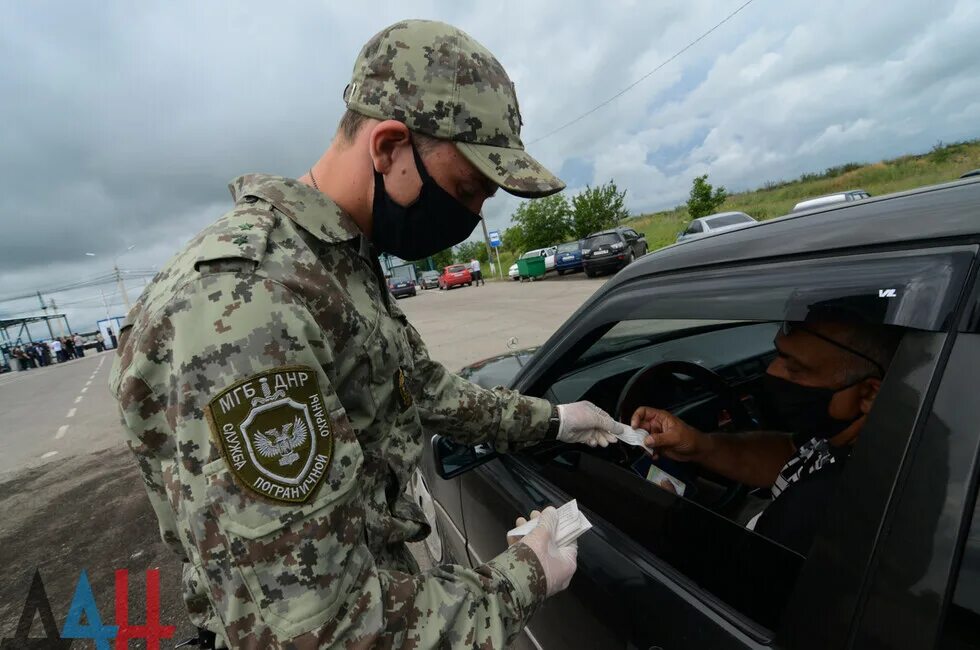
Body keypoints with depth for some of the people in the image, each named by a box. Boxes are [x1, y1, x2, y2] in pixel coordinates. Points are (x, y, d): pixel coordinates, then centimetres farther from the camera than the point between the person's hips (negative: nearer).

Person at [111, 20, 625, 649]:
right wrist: (520, 584, -21)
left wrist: (550, 420, 8)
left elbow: (426, 386, 8)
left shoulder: (348, 267, -1)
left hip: (381, 575, 7)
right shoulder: (238, 302, -33)